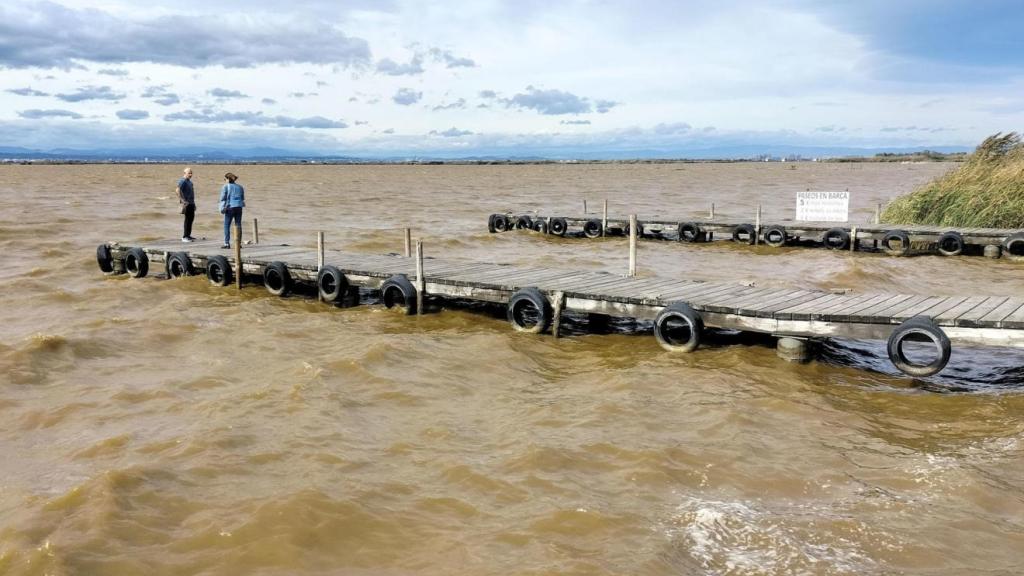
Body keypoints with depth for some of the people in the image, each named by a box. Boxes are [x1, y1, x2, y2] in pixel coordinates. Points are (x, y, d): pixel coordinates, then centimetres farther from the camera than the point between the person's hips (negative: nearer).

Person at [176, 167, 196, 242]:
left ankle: (188, 235, 23)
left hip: (191, 203, 9)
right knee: (188, 219, -8)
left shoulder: (189, 181, 17)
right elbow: (178, 190, -24)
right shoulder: (182, 181, -12)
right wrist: (183, 200, -26)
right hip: (187, 203, -9)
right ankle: (185, 237, -4)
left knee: (191, 218, 14)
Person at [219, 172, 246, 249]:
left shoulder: (225, 187, -3)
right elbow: (243, 198, 13)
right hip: (239, 207, 4)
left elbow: (223, 198, -5)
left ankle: (227, 243, -2)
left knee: (227, 226, 3)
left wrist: (222, 209, 1)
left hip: (230, 208, -4)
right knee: (238, 225, 8)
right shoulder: (240, 187, 10)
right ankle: (239, 243, 9)